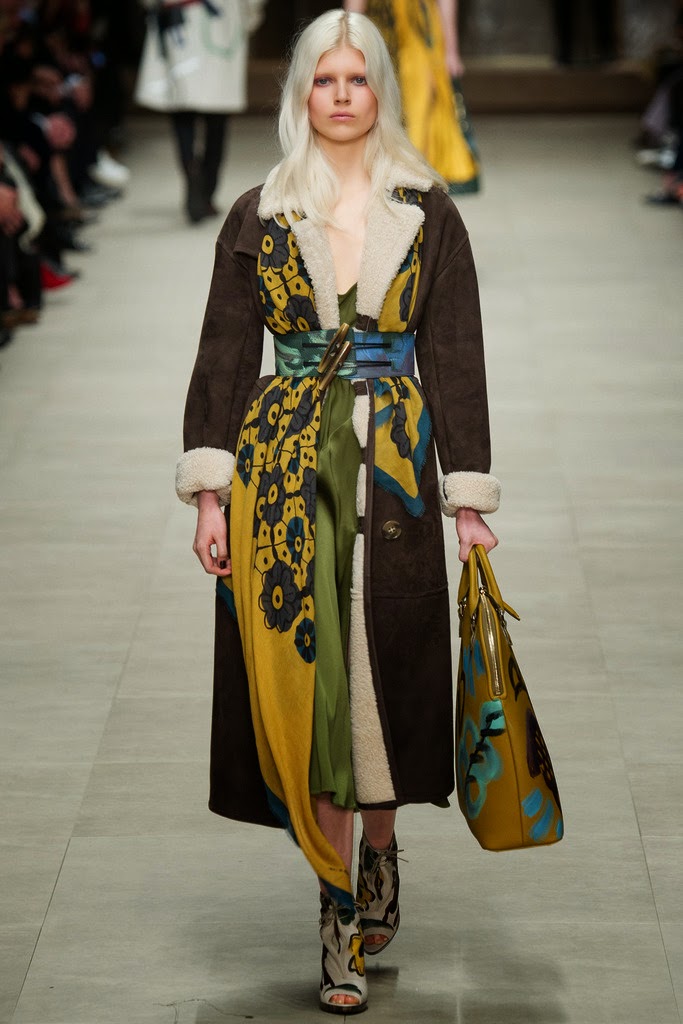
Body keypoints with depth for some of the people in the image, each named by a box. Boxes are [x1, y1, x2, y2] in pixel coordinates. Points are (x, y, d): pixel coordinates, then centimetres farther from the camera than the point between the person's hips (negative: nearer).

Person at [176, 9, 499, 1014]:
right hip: (286, 465, 0)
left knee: (386, 664, 1)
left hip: (395, 461, 0)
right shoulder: (259, 216, 5)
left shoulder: (427, 213, 5)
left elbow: (456, 357, 3)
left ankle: (379, 850, 29)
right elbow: (225, 355, 4)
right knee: (302, 674, -2)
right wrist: (210, 492, -4)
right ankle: (340, 909, 5)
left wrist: (470, 500, -1)